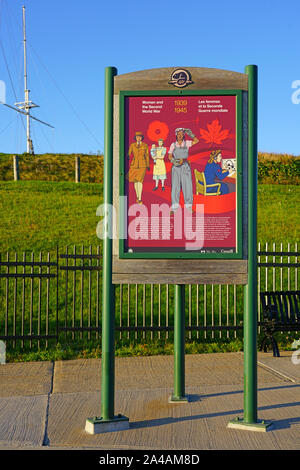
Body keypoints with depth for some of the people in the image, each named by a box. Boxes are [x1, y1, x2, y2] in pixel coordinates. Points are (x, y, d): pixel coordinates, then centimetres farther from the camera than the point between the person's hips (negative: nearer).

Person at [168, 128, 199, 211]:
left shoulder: (187, 143, 5)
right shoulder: (173, 145, 5)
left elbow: (196, 141, -6)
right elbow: (170, 156, 2)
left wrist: (189, 133, -13)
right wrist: (174, 161, -17)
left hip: (185, 166, 0)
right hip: (176, 167, 0)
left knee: (187, 185, -3)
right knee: (175, 185, -5)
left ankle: (188, 205, 4)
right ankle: (174, 206, -2)